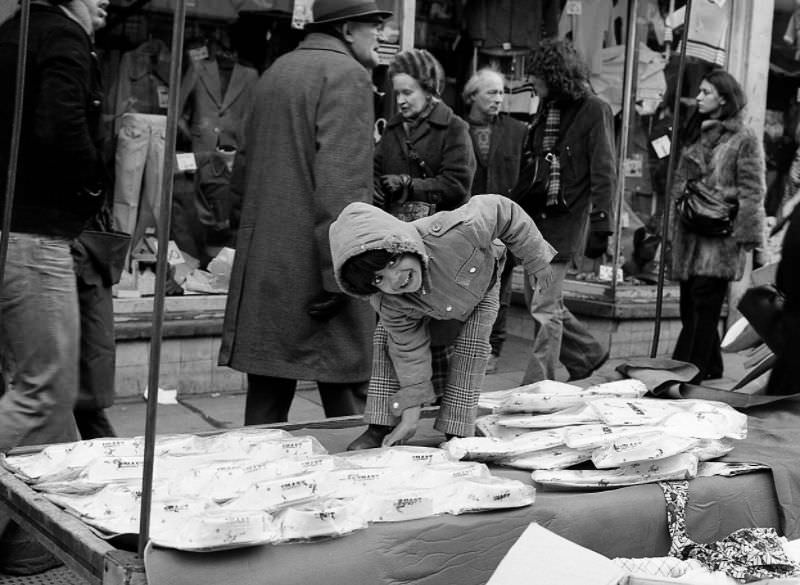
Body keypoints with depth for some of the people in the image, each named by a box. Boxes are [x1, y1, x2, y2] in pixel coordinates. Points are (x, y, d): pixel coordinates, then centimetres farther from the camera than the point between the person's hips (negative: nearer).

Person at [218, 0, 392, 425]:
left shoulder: (275, 72, 19)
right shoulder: (347, 74, -7)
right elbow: (341, 182, -18)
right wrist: (339, 274, -20)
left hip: (262, 270, 8)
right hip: (315, 268, -8)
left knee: (265, 407, 10)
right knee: (349, 415, -2)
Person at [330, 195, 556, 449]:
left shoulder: (455, 233, -50)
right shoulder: (388, 304, -39)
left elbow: (501, 211, -32)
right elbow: (410, 350, -25)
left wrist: (537, 260, -19)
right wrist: (412, 410, -21)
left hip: (479, 280, -1)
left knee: (472, 343, -18)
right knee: (388, 336, -14)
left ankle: (456, 433, -8)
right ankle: (380, 429, -3)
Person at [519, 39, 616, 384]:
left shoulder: (594, 110, -8)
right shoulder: (545, 110, 14)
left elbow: (604, 174, -11)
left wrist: (600, 224, -17)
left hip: (567, 219, -8)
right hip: (535, 216, 8)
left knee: (545, 307, -7)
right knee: (537, 300, 14)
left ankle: (537, 385, 2)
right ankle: (588, 354, 33)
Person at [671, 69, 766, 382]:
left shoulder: (744, 139, -4)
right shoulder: (695, 134, 17)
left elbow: (752, 191, -7)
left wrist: (744, 234, -13)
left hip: (719, 238, -7)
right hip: (689, 233, 7)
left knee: (704, 308, -8)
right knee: (691, 306, 9)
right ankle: (710, 367, 21)